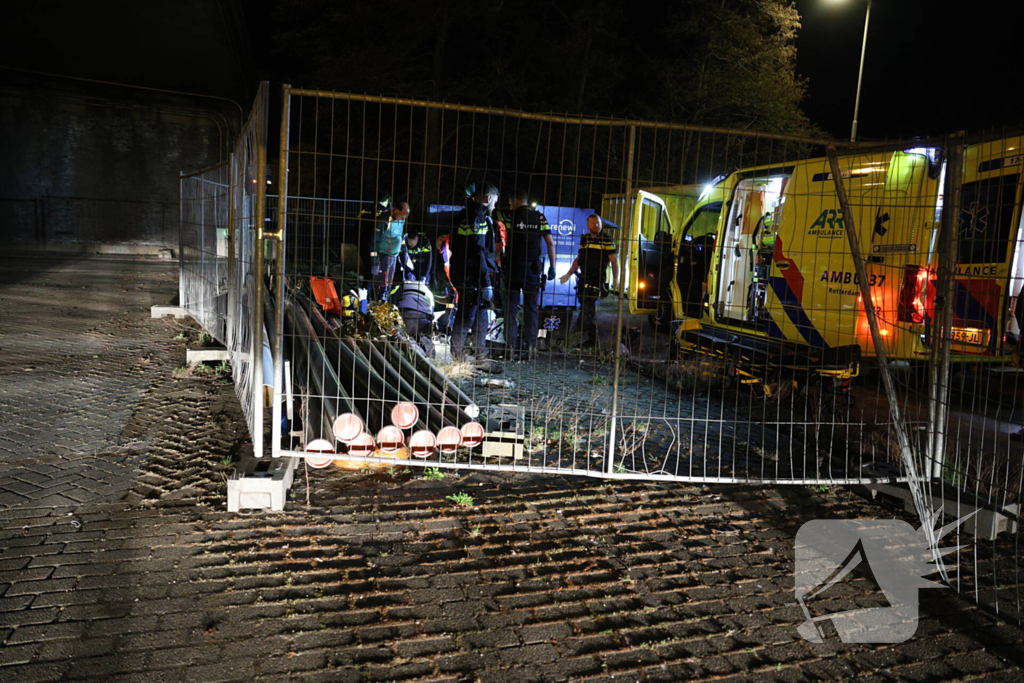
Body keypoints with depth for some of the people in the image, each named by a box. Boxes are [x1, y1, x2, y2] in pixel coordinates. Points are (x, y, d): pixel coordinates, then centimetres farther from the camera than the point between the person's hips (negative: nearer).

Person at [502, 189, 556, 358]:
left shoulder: (511, 216, -3)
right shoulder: (540, 217, 5)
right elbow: (550, 244, 2)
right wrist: (552, 267, 7)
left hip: (513, 267, -2)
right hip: (533, 268, 2)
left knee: (511, 306, 4)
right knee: (531, 308, 7)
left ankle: (511, 345, 0)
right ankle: (530, 346, 6)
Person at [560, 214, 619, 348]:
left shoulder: (606, 240, -2)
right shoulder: (584, 239, 16)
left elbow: (614, 261, -3)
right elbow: (578, 259, 25)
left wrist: (615, 280, -10)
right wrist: (568, 274, 18)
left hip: (597, 279, -6)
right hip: (584, 279, 6)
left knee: (586, 307, -15)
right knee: (590, 309, 10)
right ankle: (593, 341, 17)